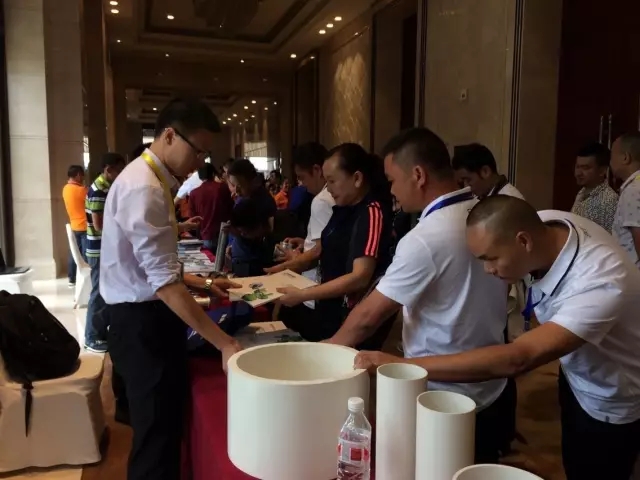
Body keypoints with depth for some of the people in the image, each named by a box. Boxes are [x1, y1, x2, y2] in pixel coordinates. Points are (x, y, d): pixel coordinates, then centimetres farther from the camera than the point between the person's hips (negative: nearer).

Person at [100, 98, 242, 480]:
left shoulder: (152, 180, 10)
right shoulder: (144, 189, -22)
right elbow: (166, 284, -28)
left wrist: (203, 284, 9)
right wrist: (224, 343, -28)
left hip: (150, 316, 10)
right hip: (142, 322, -10)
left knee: (166, 426, 20)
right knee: (157, 433, 3)